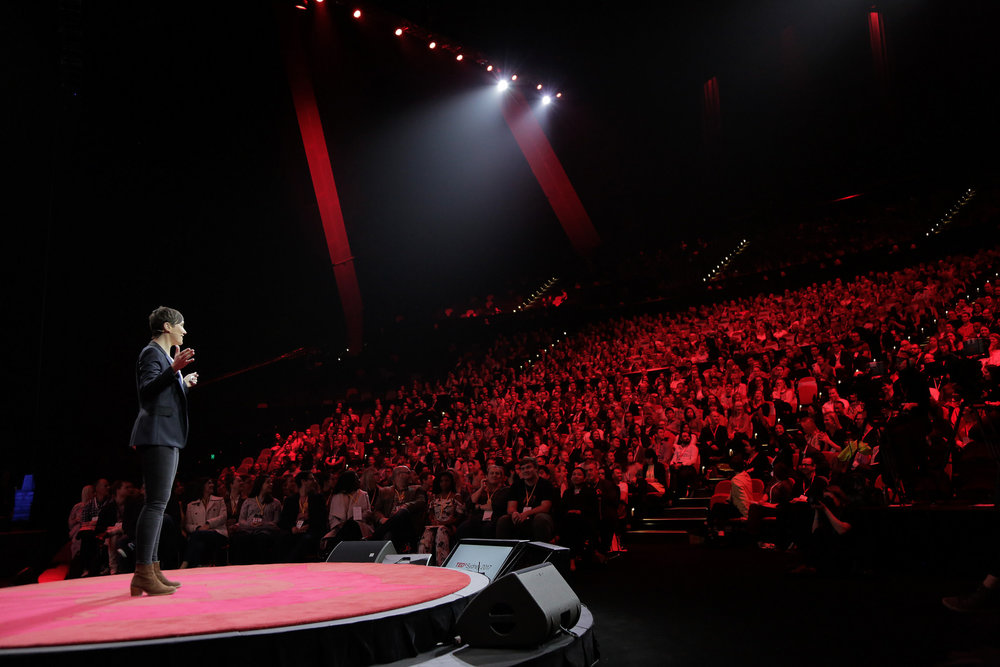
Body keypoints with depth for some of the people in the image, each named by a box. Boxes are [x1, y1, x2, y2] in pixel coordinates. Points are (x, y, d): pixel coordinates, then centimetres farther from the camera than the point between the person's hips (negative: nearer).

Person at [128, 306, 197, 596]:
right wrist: (173, 369, -31)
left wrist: (184, 383, 27)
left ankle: (151, 570, 14)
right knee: (156, 502, -12)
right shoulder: (152, 353, -7)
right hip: (157, 435, -11)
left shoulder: (165, 355, 23)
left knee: (157, 503, 10)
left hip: (168, 437, 11)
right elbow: (147, 390, -21)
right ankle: (143, 575, -11)